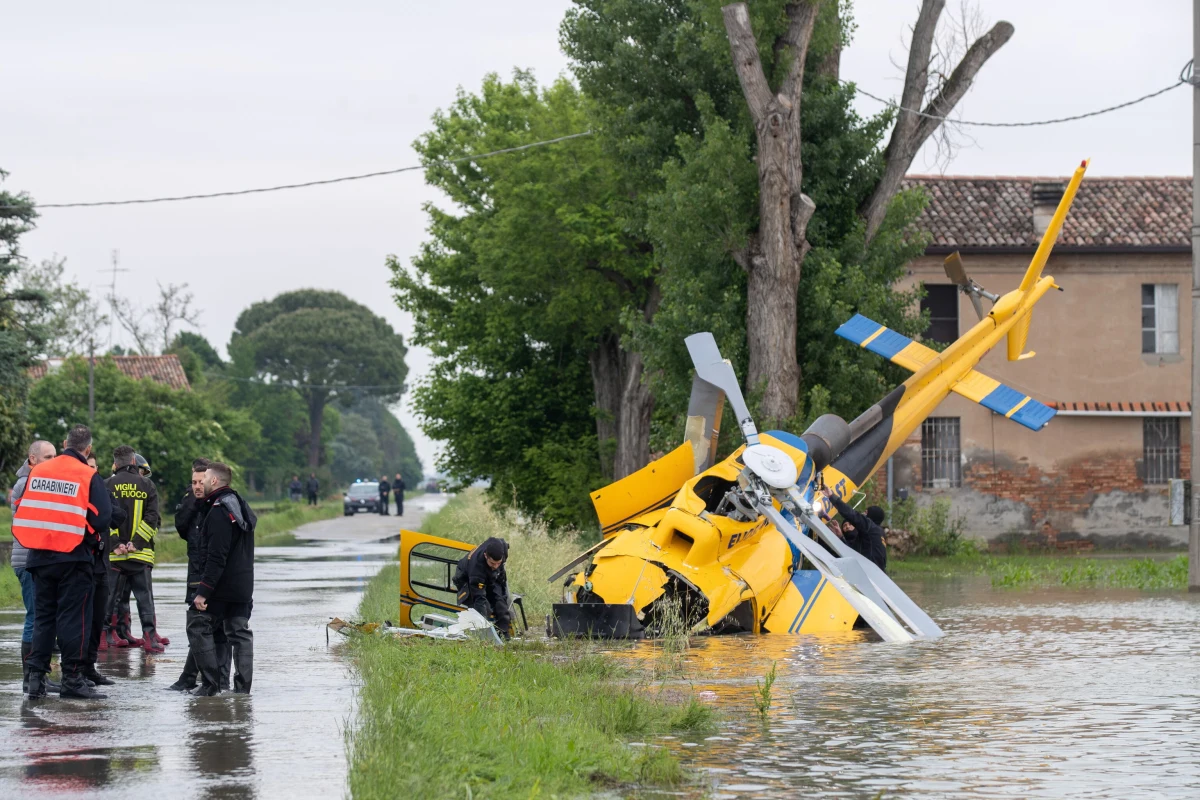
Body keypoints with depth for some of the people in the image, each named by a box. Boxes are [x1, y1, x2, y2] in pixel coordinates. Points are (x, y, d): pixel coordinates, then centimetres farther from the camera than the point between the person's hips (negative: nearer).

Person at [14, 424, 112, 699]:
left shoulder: (37, 472, 5)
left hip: (39, 557, 4)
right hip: (74, 558, -4)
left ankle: (36, 677, 8)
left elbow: (20, 511, 8)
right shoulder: (89, 477, -8)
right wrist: (91, 538, 8)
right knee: (73, 618, 0)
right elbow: (102, 518, -12)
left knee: (42, 616, 12)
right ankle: (72, 678, -1)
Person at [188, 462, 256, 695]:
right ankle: (243, 685, 9)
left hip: (221, 586, -9)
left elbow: (216, 557, -22)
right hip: (243, 585, 9)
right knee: (240, 632, 11)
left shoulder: (219, 511, -17)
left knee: (197, 626, -1)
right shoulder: (240, 507, 15)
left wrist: (203, 591, -22)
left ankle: (210, 683, -5)